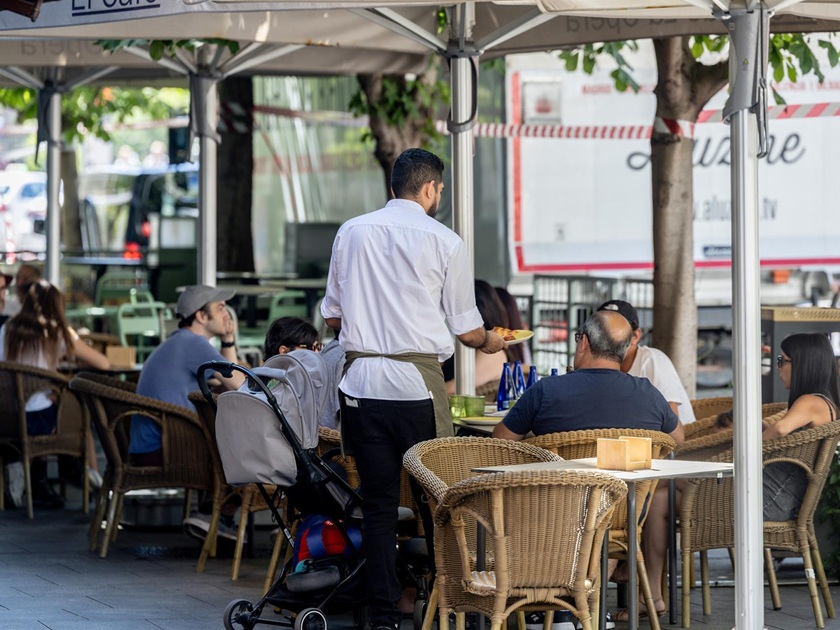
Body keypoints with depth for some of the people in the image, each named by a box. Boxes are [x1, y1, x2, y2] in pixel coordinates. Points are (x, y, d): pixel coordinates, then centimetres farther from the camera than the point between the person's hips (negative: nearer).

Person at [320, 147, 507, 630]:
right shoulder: (444, 241, -1)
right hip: (416, 381, -3)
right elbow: (466, 330, 4)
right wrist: (489, 342, 27)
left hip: (361, 379, 3)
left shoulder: (352, 232, 9)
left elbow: (332, 315, 15)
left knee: (379, 501, 8)